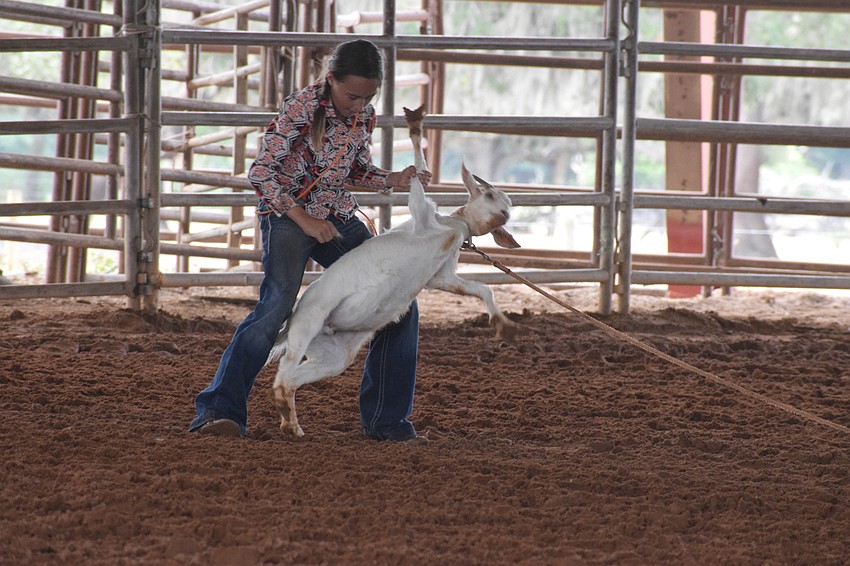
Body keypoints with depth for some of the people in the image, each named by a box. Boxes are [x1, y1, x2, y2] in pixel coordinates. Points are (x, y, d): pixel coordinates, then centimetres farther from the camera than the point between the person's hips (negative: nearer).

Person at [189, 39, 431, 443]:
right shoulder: (302, 107, -18)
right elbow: (260, 173, -19)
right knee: (275, 307, -27)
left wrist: (393, 181, -3)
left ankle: (386, 419, 11)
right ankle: (220, 410, -22)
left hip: (339, 219, 7)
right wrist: (305, 220, -24)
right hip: (288, 214, -7)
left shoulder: (364, 116, 2)